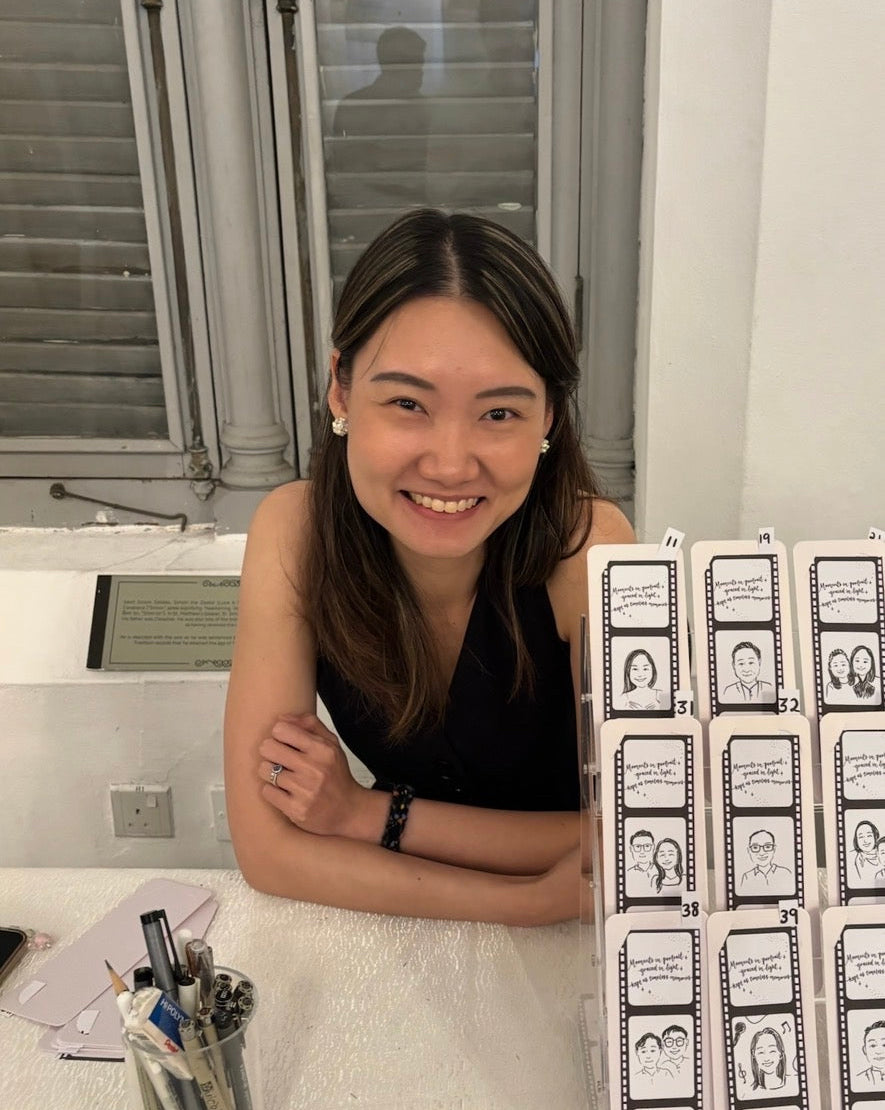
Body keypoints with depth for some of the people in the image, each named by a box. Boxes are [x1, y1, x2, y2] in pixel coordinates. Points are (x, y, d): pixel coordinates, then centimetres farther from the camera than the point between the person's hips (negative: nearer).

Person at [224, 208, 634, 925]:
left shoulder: (588, 550, -24)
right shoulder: (293, 533, -19)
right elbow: (268, 847, -18)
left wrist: (371, 814, -19)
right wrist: (535, 901, -25)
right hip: (394, 943, 1)